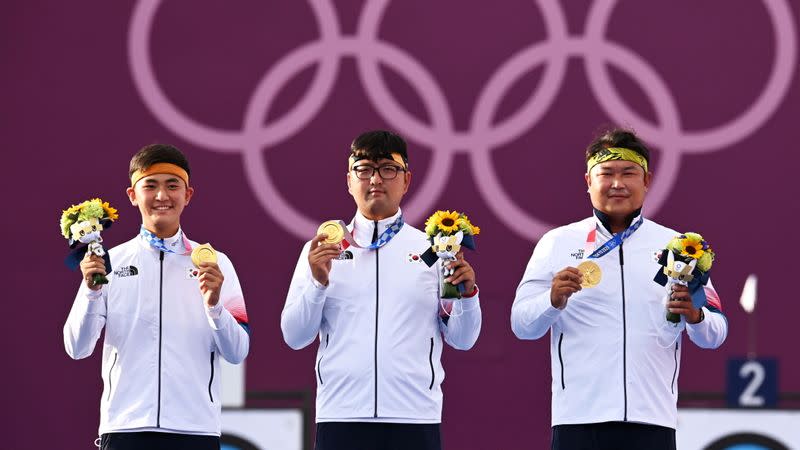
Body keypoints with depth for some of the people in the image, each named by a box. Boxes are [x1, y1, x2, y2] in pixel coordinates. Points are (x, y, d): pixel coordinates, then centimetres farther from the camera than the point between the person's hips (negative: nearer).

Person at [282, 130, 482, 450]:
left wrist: (467, 293, -11)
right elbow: (294, 337, 5)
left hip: (415, 421, 0)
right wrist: (318, 282, -10)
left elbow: (462, 339, 8)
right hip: (341, 420, 0)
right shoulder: (321, 250, 10)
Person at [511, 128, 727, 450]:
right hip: (579, 419, -1)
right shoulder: (557, 243, 8)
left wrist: (695, 317, -13)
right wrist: (554, 300, -16)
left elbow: (714, 336, 9)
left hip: (653, 420, 1)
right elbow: (521, 325, 4)